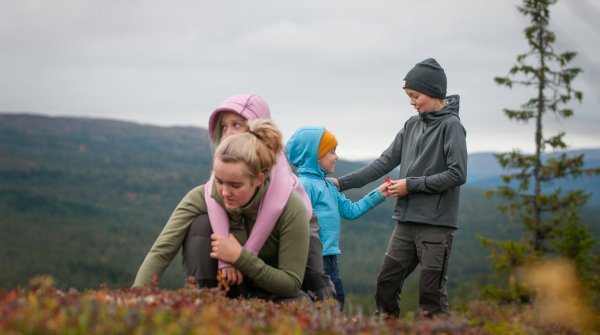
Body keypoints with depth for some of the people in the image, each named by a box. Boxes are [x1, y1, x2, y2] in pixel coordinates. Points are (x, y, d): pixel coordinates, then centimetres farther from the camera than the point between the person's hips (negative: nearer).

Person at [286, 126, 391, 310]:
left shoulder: (329, 186, 16)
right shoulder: (304, 184, -15)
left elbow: (350, 210, 23)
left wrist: (377, 194, 21)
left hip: (330, 257, 10)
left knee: (337, 302, 13)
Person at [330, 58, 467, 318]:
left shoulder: (451, 125, -7)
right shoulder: (412, 125, 11)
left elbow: (458, 174, -14)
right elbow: (385, 163, 11)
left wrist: (412, 185, -12)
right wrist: (342, 183, 4)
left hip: (436, 224, -7)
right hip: (406, 221, 7)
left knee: (431, 292, -4)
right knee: (386, 282, 8)